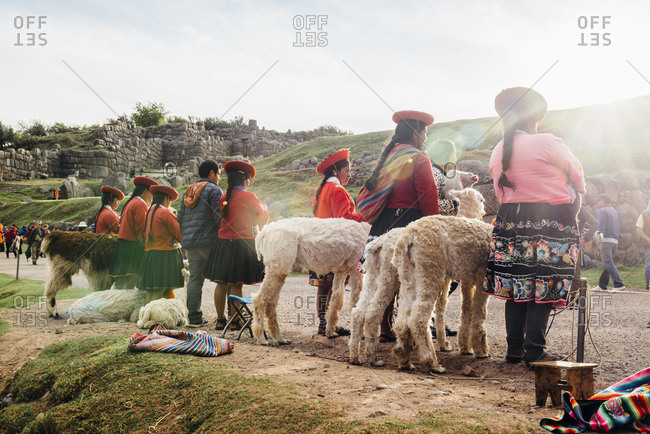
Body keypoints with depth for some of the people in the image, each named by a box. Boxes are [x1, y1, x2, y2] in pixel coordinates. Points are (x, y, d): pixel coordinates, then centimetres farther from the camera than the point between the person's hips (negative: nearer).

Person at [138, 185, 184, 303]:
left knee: (151, 291, 9)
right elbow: (180, 235, -10)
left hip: (149, 255, 8)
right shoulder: (165, 213, -9)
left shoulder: (148, 213, 13)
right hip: (166, 255, -8)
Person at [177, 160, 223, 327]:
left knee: (194, 278, 7)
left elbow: (180, 217, 20)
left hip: (190, 244, 7)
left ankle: (194, 317, 7)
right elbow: (218, 216, -12)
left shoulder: (188, 191, 20)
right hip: (209, 242, -7)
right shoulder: (213, 189, -3)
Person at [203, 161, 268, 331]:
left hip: (223, 241, 5)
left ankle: (220, 319, 17)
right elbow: (263, 217, 2)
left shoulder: (223, 197, 4)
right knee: (236, 284, -1)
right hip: (242, 244, -5)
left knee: (221, 283, 10)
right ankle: (235, 321, 4)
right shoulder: (248, 196, -8)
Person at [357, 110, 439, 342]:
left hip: (383, 223, 7)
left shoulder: (388, 156, 15)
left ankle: (386, 330, 18)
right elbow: (429, 199, -12)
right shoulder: (418, 159, -7)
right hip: (409, 223, -7)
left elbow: (371, 192, 15)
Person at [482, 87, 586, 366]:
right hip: (551, 220, -6)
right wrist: (578, 192, 26)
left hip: (510, 221, 6)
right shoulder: (548, 144, -9)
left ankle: (514, 350, 15)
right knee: (542, 287, -2)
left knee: (517, 284, 10)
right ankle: (534, 352, 0)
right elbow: (577, 175, 6)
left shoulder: (498, 151, 10)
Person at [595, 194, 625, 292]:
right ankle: (602, 285, 15)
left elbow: (601, 226, -17)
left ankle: (619, 284, -20)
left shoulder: (602, 211, -4)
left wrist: (599, 236, -25)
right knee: (606, 264, 11)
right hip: (615, 240, 9)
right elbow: (618, 227, 23)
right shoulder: (614, 211, 22)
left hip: (606, 240, -9)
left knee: (608, 263, -12)